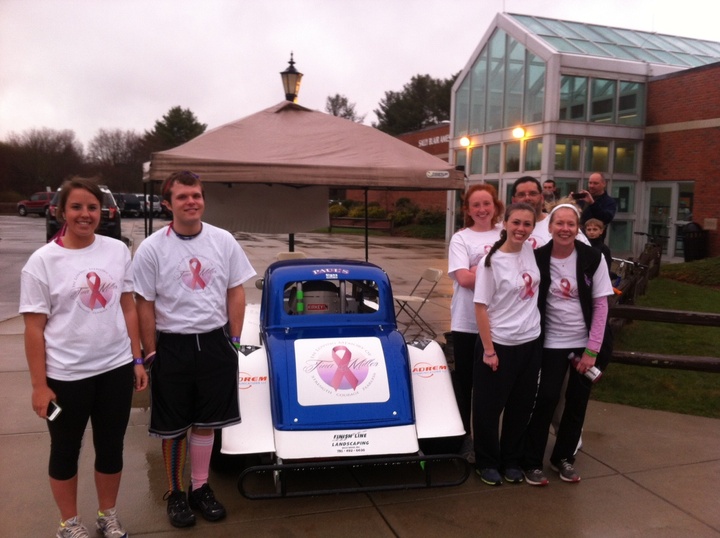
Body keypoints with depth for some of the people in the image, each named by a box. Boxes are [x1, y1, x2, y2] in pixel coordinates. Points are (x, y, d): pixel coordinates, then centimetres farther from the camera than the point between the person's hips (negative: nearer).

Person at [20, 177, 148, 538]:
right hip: (66, 376, -3)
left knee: (111, 448, 16)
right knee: (66, 451, 16)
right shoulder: (42, 261, -10)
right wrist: (39, 385, -10)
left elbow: (128, 309, 6)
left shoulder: (118, 251, 0)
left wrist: (137, 360, 4)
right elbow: (34, 328, -8)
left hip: (115, 369, 3)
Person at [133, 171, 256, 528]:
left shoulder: (223, 241, -2)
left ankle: (200, 488, 31)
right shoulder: (152, 248, -9)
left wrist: (234, 341, 3)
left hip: (215, 342, 2)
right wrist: (151, 355, -4)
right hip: (172, 346, -2)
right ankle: (175, 493, 30)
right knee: (173, 427, 11)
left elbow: (236, 293, 5)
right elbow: (145, 306, -5)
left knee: (206, 422, 14)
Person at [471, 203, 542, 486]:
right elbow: (481, 307, -13)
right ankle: (486, 462, 27)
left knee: (521, 407, 15)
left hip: (530, 343, 6)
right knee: (489, 408, 7)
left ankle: (512, 461, 32)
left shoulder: (531, 251, 2)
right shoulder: (492, 261, -14)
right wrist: (489, 350, -14)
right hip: (499, 344, -5)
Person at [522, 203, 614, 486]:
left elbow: (601, 305, -6)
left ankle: (564, 457, 28)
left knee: (578, 403, 9)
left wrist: (592, 350, -8)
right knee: (546, 399, -4)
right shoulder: (538, 258, -9)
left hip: (586, 342, 2)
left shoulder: (593, 258, -8)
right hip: (552, 343, -1)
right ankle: (532, 462, 11)